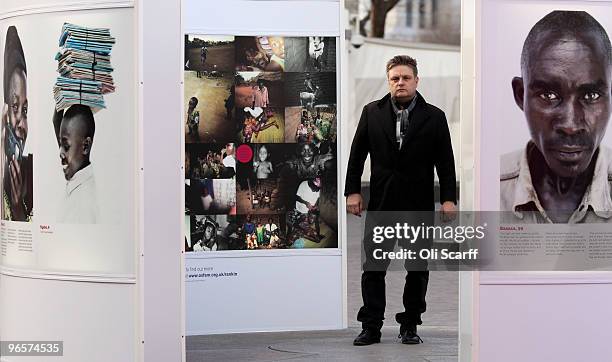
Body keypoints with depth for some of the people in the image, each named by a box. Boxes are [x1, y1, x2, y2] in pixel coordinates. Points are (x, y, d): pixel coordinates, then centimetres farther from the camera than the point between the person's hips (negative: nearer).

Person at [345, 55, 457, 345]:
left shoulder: (434, 117, 3)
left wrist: (448, 198, -5)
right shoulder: (372, 112, 6)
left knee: (418, 268, 6)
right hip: (381, 203, 1)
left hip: (420, 204, 0)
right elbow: (356, 155, 7)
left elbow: (446, 161, 2)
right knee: (373, 267, 1)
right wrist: (352, 191, 1)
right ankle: (371, 326, 8)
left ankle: (410, 325, 18)